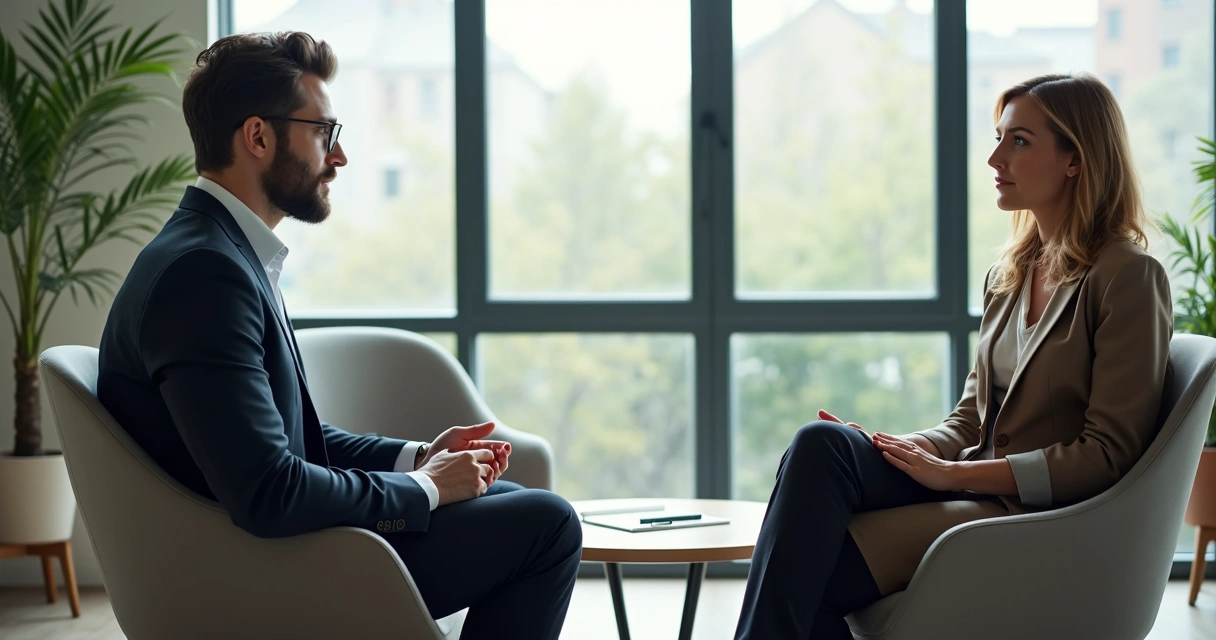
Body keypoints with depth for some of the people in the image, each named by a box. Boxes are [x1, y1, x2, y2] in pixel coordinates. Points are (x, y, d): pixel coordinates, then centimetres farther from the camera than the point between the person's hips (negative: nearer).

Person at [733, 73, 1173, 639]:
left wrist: (953, 473, -14)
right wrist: (896, 447, -4)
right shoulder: (1008, 275, 18)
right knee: (820, 445, -24)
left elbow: (1107, 452, -11)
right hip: (974, 494, 7)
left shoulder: (1129, 277, -6)